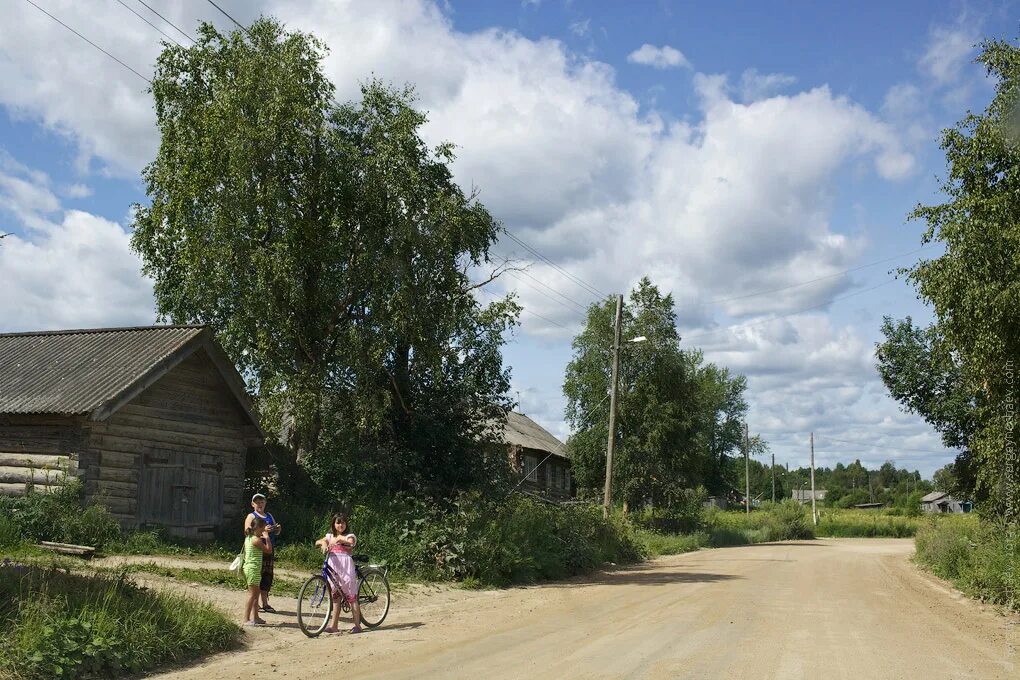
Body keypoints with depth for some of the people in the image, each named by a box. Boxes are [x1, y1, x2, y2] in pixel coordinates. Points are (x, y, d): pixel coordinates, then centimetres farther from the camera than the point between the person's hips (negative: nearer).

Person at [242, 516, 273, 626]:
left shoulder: (249, 538, 10)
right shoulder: (256, 540, -16)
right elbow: (269, 550, -12)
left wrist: (264, 533, 19)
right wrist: (267, 537, -5)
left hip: (248, 567, 10)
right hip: (253, 568, -10)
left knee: (255, 593, 16)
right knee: (252, 594, -6)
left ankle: (255, 617, 23)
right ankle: (247, 619, -5)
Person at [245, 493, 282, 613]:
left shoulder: (269, 516, 20)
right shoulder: (251, 516, 1)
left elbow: (276, 532, 22)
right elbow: (247, 531, -15)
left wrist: (278, 529, -3)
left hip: (269, 549, 6)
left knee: (268, 576, 8)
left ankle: (265, 603, 16)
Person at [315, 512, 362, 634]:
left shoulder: (349, 536, 4)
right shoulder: (330, 536, 18)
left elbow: (350, 543, -18)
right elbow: (317, 542, 5)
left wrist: (339, 540, -33)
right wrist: (323, 543, -16)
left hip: (346, 569, -5)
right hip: (333, 568, 5)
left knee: (352, 596, -4)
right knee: (335, 597, 8)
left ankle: (357, 625, 0)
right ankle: (334, 626, 11)